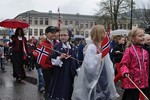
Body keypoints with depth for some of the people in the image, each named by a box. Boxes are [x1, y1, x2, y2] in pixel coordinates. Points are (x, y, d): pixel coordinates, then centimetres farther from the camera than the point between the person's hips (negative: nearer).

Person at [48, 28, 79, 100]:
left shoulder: (72, 47, 7)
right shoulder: (56, 47, -5)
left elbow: (75, 60, 11)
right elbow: (53, 61, -7)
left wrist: (76, 71, 8)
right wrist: (60, 57, -23)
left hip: (70, 73, 4)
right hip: (59, 74, -3)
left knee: (68, 91, 10)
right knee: (58, 91, -1)